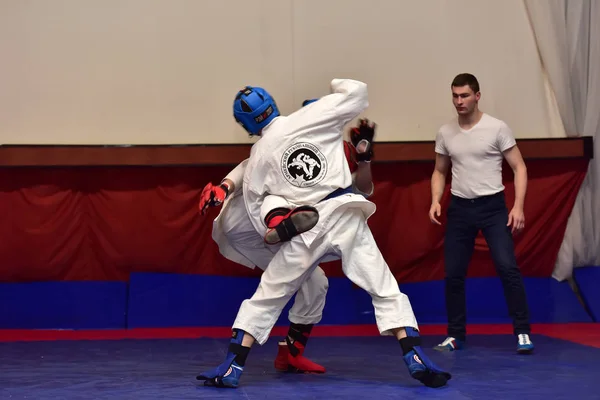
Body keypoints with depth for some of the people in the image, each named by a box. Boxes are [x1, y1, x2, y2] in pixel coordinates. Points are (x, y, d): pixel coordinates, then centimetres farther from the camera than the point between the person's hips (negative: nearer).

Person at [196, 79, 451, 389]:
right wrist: (336, 85, 24)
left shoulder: (258, 156, 8)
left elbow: (254, 206, 13)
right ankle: (416, 360, -4)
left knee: (265, 298, 14)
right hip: (344, 216, -1)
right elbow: (357, 92, 4)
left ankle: (231, 369, 11)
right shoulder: (310, 116, 1)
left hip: (303, 230, 1)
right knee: (385, 290, 6)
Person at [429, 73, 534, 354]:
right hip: (459, 207, 4)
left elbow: (519, 167, -5)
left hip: (493, 206, -3)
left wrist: (518, 206, -15)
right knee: (453, 273, 4)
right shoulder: (445, 133, 5)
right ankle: (456, 335, 18)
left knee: (507, 267, -15)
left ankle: (523, 333, -6)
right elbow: (439, 172, 16)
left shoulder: (497, 128, -6)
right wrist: (435, 201, -2)